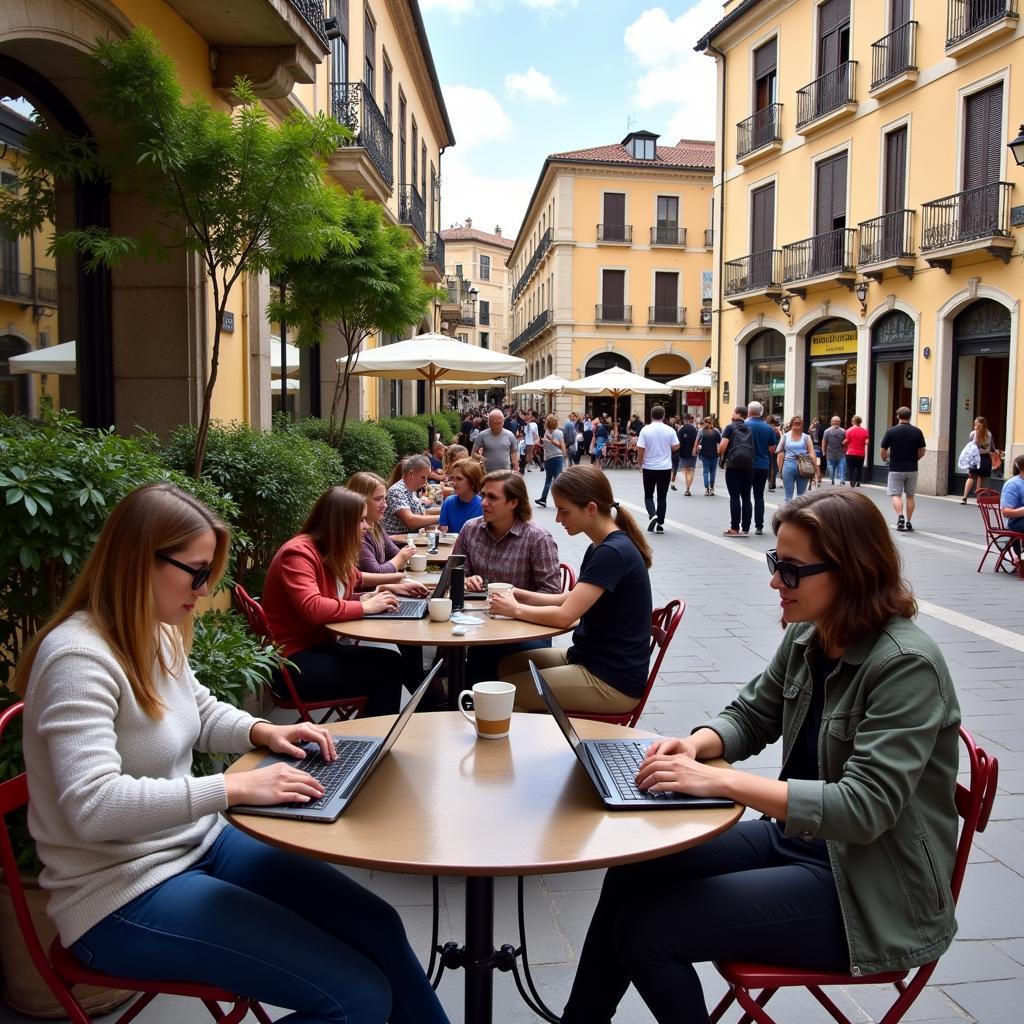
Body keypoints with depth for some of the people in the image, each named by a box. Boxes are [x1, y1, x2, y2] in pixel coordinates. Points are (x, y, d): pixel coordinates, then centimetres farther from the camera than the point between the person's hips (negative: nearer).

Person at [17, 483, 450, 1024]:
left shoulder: (157, 635, 5)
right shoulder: (78, 657, -23)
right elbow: (93, 806, -33)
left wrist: (263, 731, 3)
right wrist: (233, 787, -31)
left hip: (200, 844, 9)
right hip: (124, 894, -9)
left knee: (378, 928, 1)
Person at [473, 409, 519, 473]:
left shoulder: (510, 435, 3)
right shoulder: (482, 435, -2)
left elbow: (514, 454, 8)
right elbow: (474, 452, 3)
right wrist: (480, 458, -20)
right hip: (487, 473, -1)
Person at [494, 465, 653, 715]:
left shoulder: (613, 553, -23)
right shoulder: (601, 547, 9)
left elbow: (564, 616, -24)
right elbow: (572, 599, 15)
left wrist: (516, 609, -8)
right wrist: (519, 594, 3)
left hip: (612, 683, -10)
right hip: (590, 657, 10)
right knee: (508, 665, 14)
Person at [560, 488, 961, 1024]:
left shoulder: (906, 665, -24)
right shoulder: (807, 636, 0)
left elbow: (864, 808, -29)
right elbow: (750, 715, 12)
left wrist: (720, 781, -33)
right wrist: (698, 743, -12)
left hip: (869, 890, -8)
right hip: (796, 838, 8)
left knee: (646, 929, -15)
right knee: (633, 872, 1)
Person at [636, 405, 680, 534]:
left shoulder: (645, 430, -8)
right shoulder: (670, 430, -5)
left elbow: (640, 449, -9)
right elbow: (675, 447, 0)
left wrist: (640, 465, 4)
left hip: (649, 468, -1)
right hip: (665, 468, 1)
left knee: (648, 495, 11)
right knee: (662, 497, 8)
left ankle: (652, 515, -13)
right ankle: (660, 524, 8)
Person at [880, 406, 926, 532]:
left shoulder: (891, 431, -8)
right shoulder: (917, 432, -1)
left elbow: (883, 451, -4)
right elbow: (922, 452, 5)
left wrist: (885, 459, 17)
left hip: (896, 469, -2)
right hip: (912, 469, 3)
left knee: (896, 495, 1)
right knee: (910, 496, 12)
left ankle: (900, 517, -21)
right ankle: (908, 522, 14)